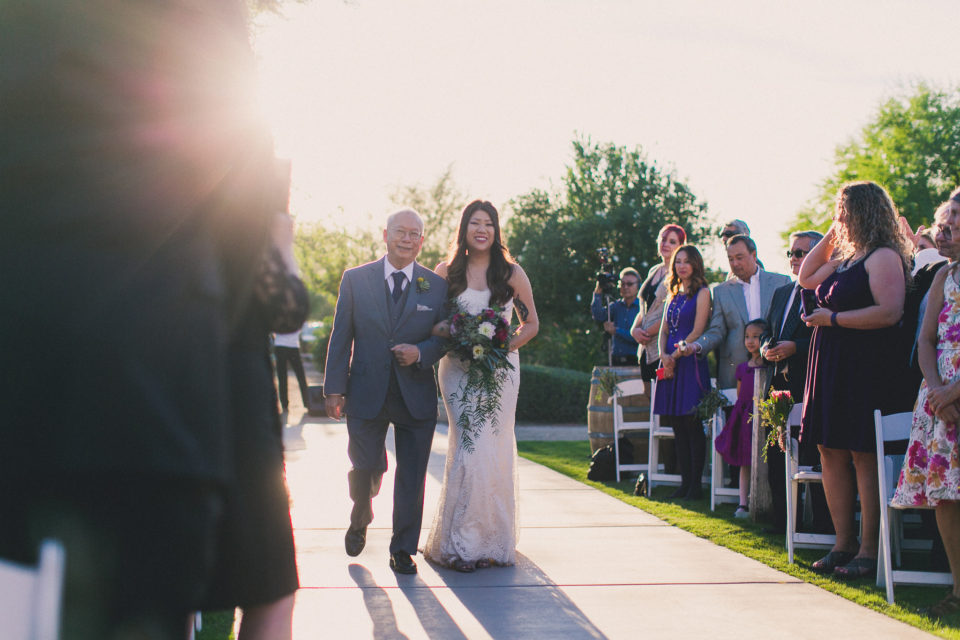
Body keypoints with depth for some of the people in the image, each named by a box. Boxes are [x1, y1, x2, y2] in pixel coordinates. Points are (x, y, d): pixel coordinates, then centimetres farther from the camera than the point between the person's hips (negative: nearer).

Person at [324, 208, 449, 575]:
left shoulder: (436, 286, 5)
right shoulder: (355, 279, 3)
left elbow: (444, 338, 7)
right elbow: (341, 337, 3)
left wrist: (420, 352, -15)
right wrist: (334, 388, -3)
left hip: (416, 397, 1)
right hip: (366, 394, 0)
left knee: (412, 476, 3)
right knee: (365, 469, 7)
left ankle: (403, 550, 17)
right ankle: (360, 521, 39)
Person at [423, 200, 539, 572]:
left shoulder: (511, 273, 6)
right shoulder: (447, 272, 7)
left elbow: (531, 323, 11)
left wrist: (506, 346, -6)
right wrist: (443, 332, -11)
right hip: (458, 368, 0)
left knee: (493, 448, -4)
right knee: (468, 447, -10)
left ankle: (492, 540, 8)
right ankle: (460, 541, -1)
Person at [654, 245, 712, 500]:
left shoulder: (702, 293, -3)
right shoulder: (674, 294, 18)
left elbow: (697, 331, -10)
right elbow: (664, 330, 15)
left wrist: (677, 354, -12)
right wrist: (663, 354, -3)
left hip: (690, 362, -7)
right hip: (671, 364, 7)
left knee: (692, 425, -6)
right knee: (677, 425, 6)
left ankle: (696, 485, -2)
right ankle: (685, 482, 10)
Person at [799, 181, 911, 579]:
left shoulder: (883, 256, -11)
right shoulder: (845, 257, 17)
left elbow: (890, 312, -22)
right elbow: (806, 278, 29)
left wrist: (834, 319, -16)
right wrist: (830, 234, 19)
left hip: (866, 368, -9)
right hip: (831, 366, 9)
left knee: (863, 456, -5)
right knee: (831, 453, 9)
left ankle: (869, 551, 2)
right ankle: (844, 543, 16)